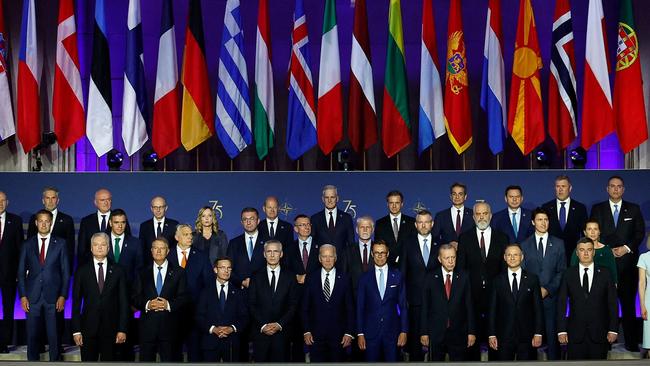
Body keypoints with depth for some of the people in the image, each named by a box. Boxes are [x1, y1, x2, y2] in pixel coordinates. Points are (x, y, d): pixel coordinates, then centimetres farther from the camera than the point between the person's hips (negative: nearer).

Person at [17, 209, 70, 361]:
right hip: (32, 297, 1)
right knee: (32, 335, 3)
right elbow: (21, 272, 9)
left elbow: (65, 271, 4)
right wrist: (23, 296, 0)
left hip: (53, 297, -1)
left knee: (54, 335, -1)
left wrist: (63, 296, -4)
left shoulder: (60, 244, 6)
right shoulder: (27, 245, 9)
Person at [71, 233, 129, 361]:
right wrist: (76, 330, -3)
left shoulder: (118, 271, 5)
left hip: (110, 328, 0)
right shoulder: (82, 271, 6)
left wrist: (122, 329, -4)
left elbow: (123, 302, 3)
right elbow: (76, 302, 4)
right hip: (88, 328, 0)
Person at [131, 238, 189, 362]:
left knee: (169, 360, 0)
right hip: (147, 325, 1)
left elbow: (184, 297, 1)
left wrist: (168, 305, -15)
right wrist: (147, 304, -13)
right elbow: (135, 298, 6)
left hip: (169, 327, -1)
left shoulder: (178, 272, 7)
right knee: (146, 360, 3)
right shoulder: (143, 273, 12)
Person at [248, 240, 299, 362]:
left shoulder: (290, 277, 6)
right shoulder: (256, 277, 7)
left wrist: (279, 324, -8)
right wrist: (262, 325, -8)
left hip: (282, 331, 0)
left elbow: (293, 305, 2)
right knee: (261, 360, -1)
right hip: (260, 331, 0)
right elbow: (252, 305, 3)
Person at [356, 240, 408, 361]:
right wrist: (360, 333, -1)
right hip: (371, 332, 0)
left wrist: (404, 331, -1)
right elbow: (360, 307, 4)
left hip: (392, 332, 0)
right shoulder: (365, 278, 4)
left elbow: (403, 305, 4)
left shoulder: (397, 276, 4)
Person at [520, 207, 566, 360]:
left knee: (552, 333, -1)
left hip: (551, 296, 0)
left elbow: (562, 271, 5)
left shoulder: (558, 244, 9)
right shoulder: (525, 245, 9)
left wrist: (548, 289, -6)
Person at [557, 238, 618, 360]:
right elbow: (561, 304, 3)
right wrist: (561, 330, -4)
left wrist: (613, 330, -2)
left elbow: (612, 303, 4)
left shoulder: (604, 273, 4)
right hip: (575, 333, 0)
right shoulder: (569, 274, 4)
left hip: (599, 333, 0)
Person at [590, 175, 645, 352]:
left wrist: (626, 248, -6)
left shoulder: (634, 209, 13)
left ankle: (631, 342, 2)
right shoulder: (597, 209, 11)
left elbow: (640, 232, 8)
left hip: (627, 261, 0)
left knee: (628, 302, -2)